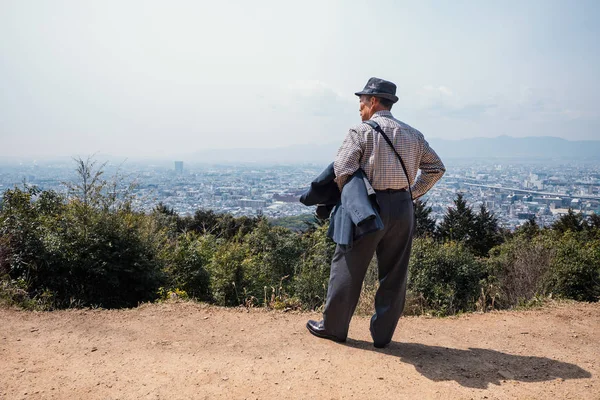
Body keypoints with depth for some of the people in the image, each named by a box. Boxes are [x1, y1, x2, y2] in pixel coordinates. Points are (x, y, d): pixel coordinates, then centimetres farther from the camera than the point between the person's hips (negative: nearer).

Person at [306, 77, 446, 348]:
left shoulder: (362, 132, -5)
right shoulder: (412, 134, 12)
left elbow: (342, 170, -15)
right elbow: (436, 168, 16)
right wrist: (412, 193, 15)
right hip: (403, 207, 5)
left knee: (348, 267, 8)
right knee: (394, 274, 11)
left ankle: (333, 327, 21)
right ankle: (382, 334, 21)